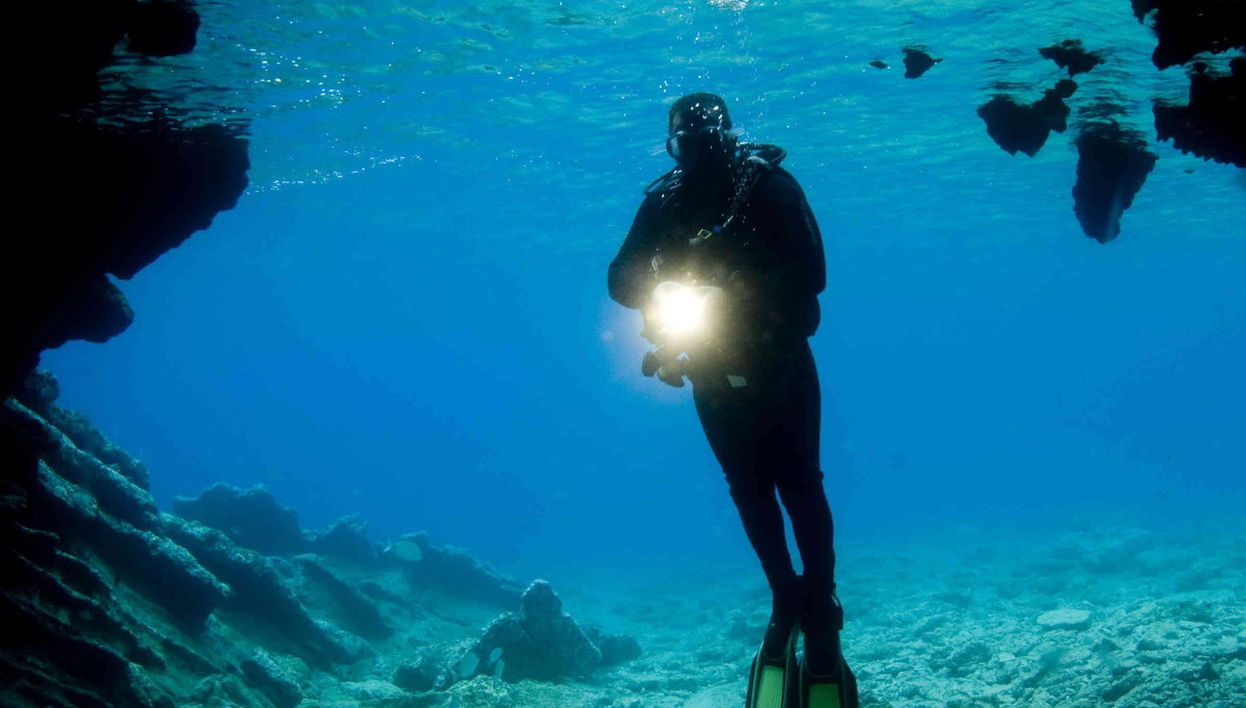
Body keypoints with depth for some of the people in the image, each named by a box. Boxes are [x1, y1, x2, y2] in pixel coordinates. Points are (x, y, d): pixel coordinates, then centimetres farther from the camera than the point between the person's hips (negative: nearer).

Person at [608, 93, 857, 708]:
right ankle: (786, 600, 24)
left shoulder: (768, 185, -11)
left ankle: (820, 618, 7)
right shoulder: (663, 201, -1)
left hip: (777, 363, -3)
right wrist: (664, 292, -24)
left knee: (799, 486, -2)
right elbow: (621, 280, -3)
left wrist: (742, 293, -30)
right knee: (748, 488, 9)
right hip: (712, 370, 3)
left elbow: (811, 273, -18)